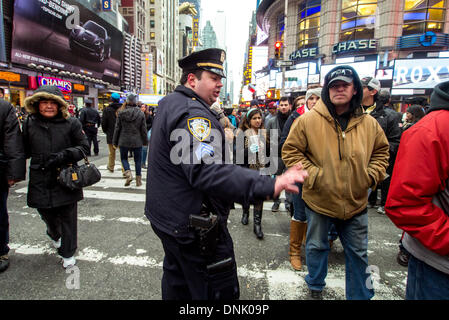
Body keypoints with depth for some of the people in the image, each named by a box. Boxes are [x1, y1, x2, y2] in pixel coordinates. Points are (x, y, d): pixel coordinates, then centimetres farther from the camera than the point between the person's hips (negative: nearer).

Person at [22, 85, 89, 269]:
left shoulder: (71, 123, -4)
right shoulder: (30, 124, 4)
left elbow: (84, 147, -3)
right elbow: (25, 151, 12)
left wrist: (64, 155, -17)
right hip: (40, 182, 3)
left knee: (68, 218, 6)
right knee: (47, 216, 20)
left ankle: (68, 253, 26)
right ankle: (54, 235, 55)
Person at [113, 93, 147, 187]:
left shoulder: (121, 113, -5)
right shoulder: (141, 113, -6)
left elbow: (117, 128, 0)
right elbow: (143, 129, -2)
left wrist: (115, 142, 8)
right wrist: (145, 142, 10)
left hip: (124, 141, 0)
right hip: (137, 141, 0)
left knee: (123, 158, 18)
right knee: (138, 160, 11)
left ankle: (128, 173, -5)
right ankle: (138, 180, 15)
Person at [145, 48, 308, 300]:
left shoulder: (170, 105, 11)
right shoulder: (192, 113, -23)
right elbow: (206, 172, -37)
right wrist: (269, 186, -42)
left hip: (168, 219, 11)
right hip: (194, 226, -11)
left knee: (177, 283, 27)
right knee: (219, 291, 6)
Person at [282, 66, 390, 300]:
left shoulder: (368, 123, -1)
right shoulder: (308, 120, -11)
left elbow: (381, 151, 14)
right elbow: (290, 150, -8)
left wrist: (372, 175, -1)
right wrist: (311, 174, -15)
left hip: (356, 203, 3)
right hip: (319, 200, -2)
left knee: (358, 253, 17)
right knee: (317, 246, 18)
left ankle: (360, 295, 40)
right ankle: (315, 287, 44)